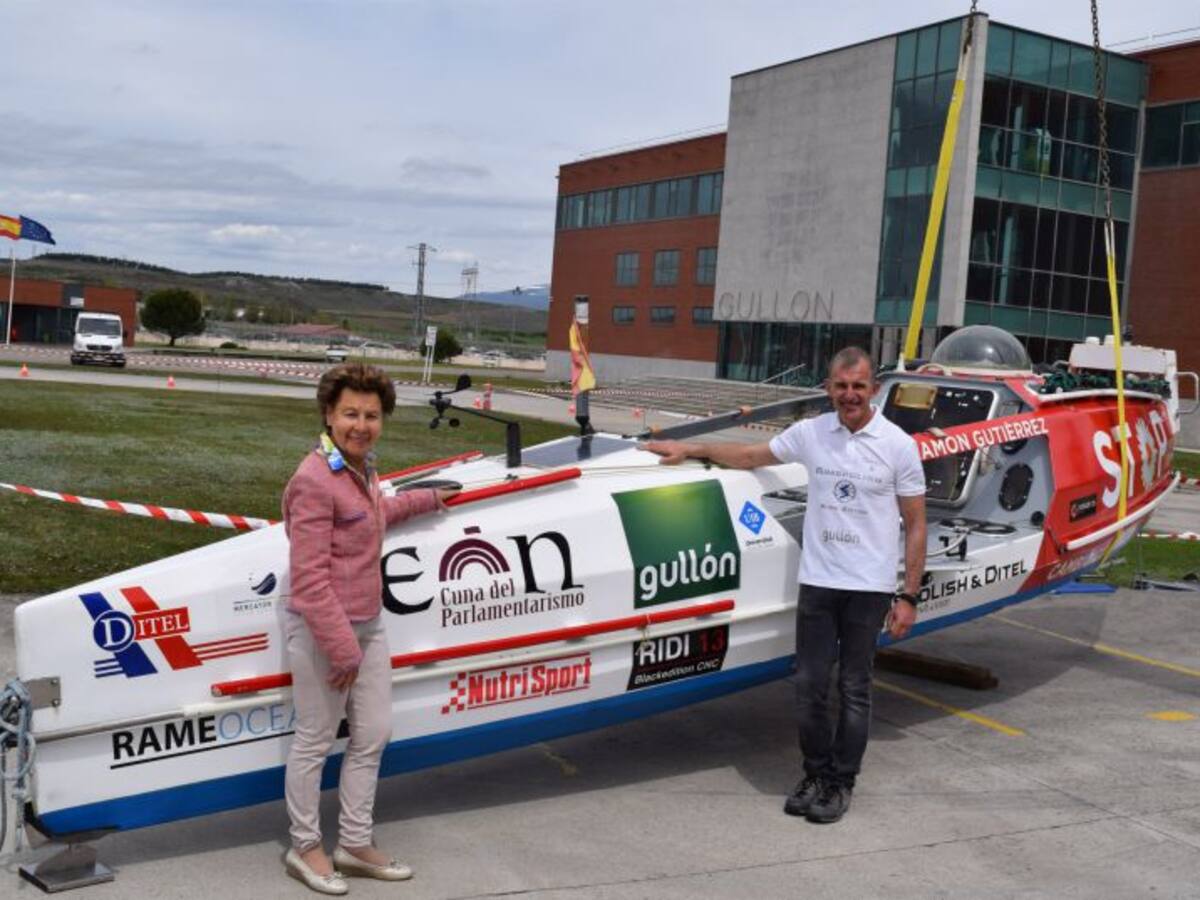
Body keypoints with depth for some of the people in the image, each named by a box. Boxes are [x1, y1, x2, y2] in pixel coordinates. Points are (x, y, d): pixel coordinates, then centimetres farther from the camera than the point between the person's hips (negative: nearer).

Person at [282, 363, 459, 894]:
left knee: (373, 736, 15)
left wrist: (426, 500, 40)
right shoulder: (315, 481, -21)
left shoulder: (362, 470, 6)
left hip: (367, 626, 9)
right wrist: (341, 646, -21)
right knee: (314, 742, 6)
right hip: (321, 632, -9)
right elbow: (309, 579, -23)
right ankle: (305, 848, 25)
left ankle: (355, 844, 29)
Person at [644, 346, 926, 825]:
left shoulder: (898, 445, -4)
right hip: (817, 583, 3)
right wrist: (690, 449, 18)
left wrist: (908, 597, -5)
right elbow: (750, 456, 20)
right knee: (809, 686, 4)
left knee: (854, 689, 6)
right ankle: (816, 774, 22)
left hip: (869, 588, -2)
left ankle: (841, 783, 20)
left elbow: (915, 525, -1)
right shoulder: (810, 433, 4)